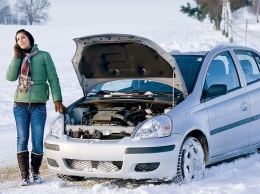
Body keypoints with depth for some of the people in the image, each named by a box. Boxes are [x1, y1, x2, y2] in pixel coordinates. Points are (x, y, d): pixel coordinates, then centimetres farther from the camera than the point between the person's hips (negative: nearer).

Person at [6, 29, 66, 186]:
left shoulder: (44, 56, 1)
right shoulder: (19, 58, 11)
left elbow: (53, 79, 0)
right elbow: (10, 77, -4)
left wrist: (57, 100, -7)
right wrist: (17, 57, -6)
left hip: (38, 105, -2)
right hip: (20, 105, 2)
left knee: (37, 141, 1)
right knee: (22, 139, 0)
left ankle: (35, 172, 17)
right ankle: (24, 175, 3)